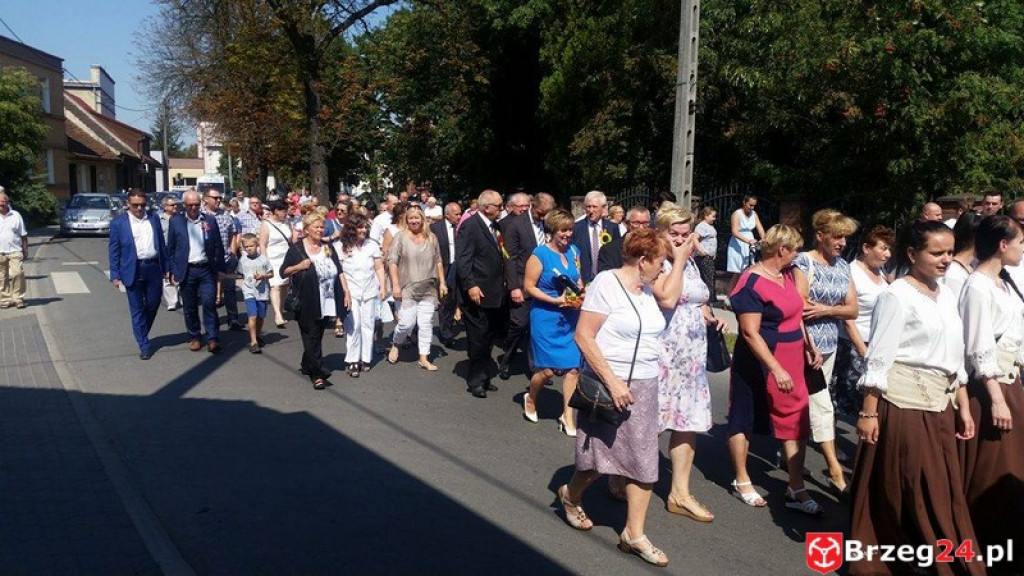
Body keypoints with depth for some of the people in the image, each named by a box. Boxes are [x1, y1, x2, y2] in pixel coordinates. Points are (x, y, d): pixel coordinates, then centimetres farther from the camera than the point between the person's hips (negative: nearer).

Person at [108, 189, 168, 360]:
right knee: (137, 310, 3)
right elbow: (114, 250, 0)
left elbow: (161, 244, 12)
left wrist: (165, 268, 8)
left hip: (153, 268, 3)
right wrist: (115, 275, -4)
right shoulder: (118, 223, 0)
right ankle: (144, 345, 10)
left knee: (153, 305, 10)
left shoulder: (154, 219, 9)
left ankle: (142, 334, 34)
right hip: (133, 270, -3)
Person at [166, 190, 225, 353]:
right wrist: (172, 271, 2)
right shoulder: (176, 221, 3)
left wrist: (220, 268, 2)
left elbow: (218, 246, 6)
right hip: (187, 271, 0)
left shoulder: (210, 220, 5)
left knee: (209, 304, -6)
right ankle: (194, 338, 20)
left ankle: (212, 339, -2)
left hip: (207, 269, 0)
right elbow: (170, 248, 6)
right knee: (190, 307, 7)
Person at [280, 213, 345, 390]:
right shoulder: (296, 249, -2)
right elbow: (283, 271, 0)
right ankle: (317, 374, -3)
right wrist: (300, 266, -16)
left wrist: (345, 292, 4)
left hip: (327, 302, 4)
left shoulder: (328, 247, 11)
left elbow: (339, 271, 11)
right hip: (307, 304, -4)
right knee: (312, 337, -3)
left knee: (316, 336, 13)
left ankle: (307, 366, 30)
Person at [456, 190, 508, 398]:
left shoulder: (495, 226, 14)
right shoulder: (470, 226, -11)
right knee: (478, 337, 0)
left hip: (495, 294, 8)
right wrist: (470, 286, -23)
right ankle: (476, 380, 12)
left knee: (489, 337, 14)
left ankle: (481, 377, 25)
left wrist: (503, 285, 12)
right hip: (478, 293, -8)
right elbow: (462, 259, -17)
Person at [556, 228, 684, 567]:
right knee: (605, 455, 6)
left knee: (643, 461, 5)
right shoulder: (607, 283, -14)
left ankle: (634, 535, 15)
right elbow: (583, 337, -18)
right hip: (611, 385, -7)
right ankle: (570, 495, 35)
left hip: (645, 386, 7)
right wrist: (613, 382, -22)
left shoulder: (644, 288, 8)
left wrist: (681, 259, 14)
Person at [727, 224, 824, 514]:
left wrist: (810, 346, 19)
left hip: (791, 360, 8)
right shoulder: (753, 282, -19)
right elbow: (750, 332, -23)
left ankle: (796, 490, 17)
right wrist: (775, 368, -26)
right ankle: (741, 482, 26)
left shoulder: (787, 275, 7)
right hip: (761, 362, -8)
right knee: (745, 419, 9)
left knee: (795, 421, 7)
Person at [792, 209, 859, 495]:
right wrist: (808, 347, -18)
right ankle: (835, 470, -1)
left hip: (830, 345, 7)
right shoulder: (804, 262, -9)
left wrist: (825, 310, -12)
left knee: (814, 403, 13)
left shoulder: (842, 266, 10)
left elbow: (852, 310, 5)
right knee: (822, 406, -6)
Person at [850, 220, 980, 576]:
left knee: (944, 492, 12)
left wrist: (963, 406, 15)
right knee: (903, 493, 2)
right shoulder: (897, 295, -11)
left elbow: (955, 358, 18)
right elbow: (879, 358, -14)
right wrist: (868, 412, -15)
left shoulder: (946, 295, 12)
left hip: (938, 405, 7)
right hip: (903, 404, -7)